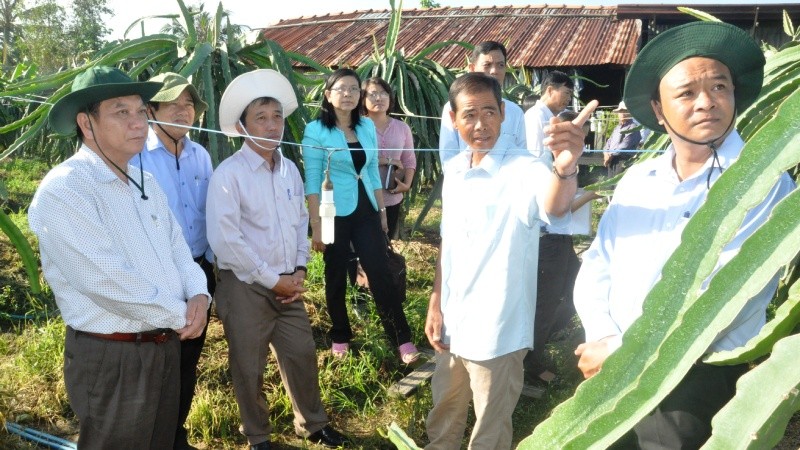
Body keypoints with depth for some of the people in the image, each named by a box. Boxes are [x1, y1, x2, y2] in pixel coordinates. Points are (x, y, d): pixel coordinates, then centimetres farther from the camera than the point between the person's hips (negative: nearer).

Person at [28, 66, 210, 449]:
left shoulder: (145, 183, 11)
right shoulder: (63, 190, -18)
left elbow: (176, 246, 10)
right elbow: (107, 280, -25)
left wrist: (198, 294, -11)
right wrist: (180, 315, -16)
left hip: (166, 347, 8)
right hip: (111, 359, -8)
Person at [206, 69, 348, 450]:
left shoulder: (290, 170, 6)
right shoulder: (228, 174, -15)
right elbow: (224, 240, -20)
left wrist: (299, 271, 1)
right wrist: (273, 279, -15)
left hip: (287, 285, 5)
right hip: (245, 287, -5)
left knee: (302, 356, 15)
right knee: (249, 369, 10)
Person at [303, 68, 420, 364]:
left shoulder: (367, 126, 7)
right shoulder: (316, 130, -8)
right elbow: (312, 181, -10)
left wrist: (382, 210, 12)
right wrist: (316, 225, -13)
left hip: (366, 211, 4)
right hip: (335, 213, -3)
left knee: (380, 273, -1)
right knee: (336, 277, 9)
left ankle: (402, 340, 2)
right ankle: (340, 337, 26)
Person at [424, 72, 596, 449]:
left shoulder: (523, 169, -20)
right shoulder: (453, 170, 1)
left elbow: (554, 208, -43)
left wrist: (565, 168, -64)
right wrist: (436, 302, 9)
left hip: (496, 332, -5)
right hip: (452, 325, 6)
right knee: (442, 419, 25)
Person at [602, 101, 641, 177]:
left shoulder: (633, 127, -5)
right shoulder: (617, 128, 23)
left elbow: (625, 145, -15)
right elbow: (609, 142, 22)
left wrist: (611, 155, -10)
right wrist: (606, 153, 1)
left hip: (623, 161, -8)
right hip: (612, 161, 8)